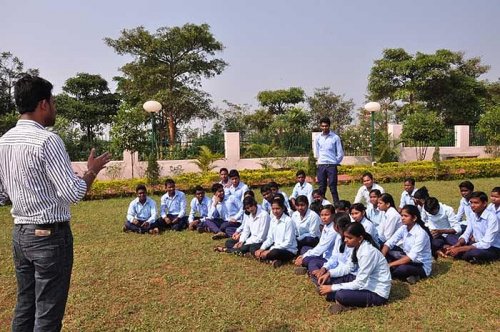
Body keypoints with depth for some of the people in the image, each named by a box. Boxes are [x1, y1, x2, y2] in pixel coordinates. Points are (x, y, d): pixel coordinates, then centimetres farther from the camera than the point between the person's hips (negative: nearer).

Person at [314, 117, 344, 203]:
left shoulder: (335, 137, -3)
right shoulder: (318, 138, 6)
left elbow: (340, 153, 1)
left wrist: (335, 163, 6)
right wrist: (320, 160, 13)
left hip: (332, 165, -3)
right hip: (321, 165, 3)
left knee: (333, 188, -4)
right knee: (321, 188, 6)